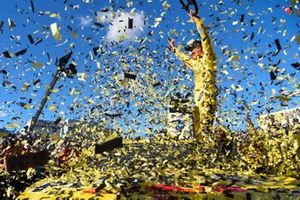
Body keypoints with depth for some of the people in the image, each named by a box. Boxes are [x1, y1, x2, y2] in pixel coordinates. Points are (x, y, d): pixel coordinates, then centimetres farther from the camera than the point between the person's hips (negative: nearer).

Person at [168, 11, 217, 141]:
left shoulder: (208, 57, 3)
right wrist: (174, 49, 53)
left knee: (206, 123, -19)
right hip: (198, 96, 9)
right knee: (197, 123, 7)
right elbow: (184, 58, 44)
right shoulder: (196, 62, 26)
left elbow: (204, 37, -8)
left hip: (207, 95, -9)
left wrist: (196, 20, -9)